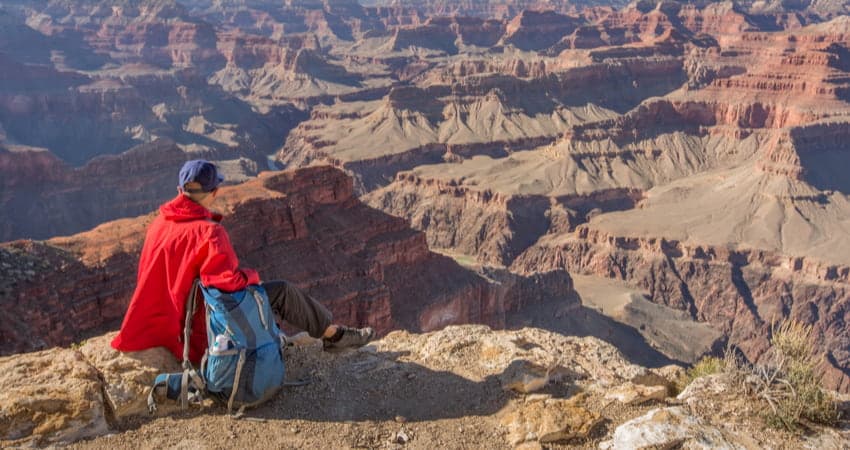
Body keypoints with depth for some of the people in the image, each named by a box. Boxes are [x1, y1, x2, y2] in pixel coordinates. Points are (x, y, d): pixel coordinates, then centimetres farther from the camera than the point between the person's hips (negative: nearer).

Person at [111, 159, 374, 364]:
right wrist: (252, 275, -10)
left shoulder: (159, 223, 1)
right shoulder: (208, 231, -26)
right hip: (203, 321, -9)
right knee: (282, 291, 1)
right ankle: (333, 334, 16)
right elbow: (230, 280, -32)